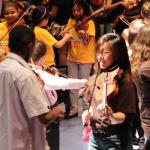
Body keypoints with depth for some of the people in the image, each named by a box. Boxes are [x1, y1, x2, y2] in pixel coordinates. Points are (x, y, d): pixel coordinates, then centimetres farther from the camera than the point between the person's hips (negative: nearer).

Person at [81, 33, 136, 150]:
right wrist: (87, 114, -2)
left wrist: (111, 116, -36)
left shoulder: (124, 81, -13)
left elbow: (124, 117, -17)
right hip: (95, 136, 6)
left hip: (116, 139, -6)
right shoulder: (95, 79, 6)